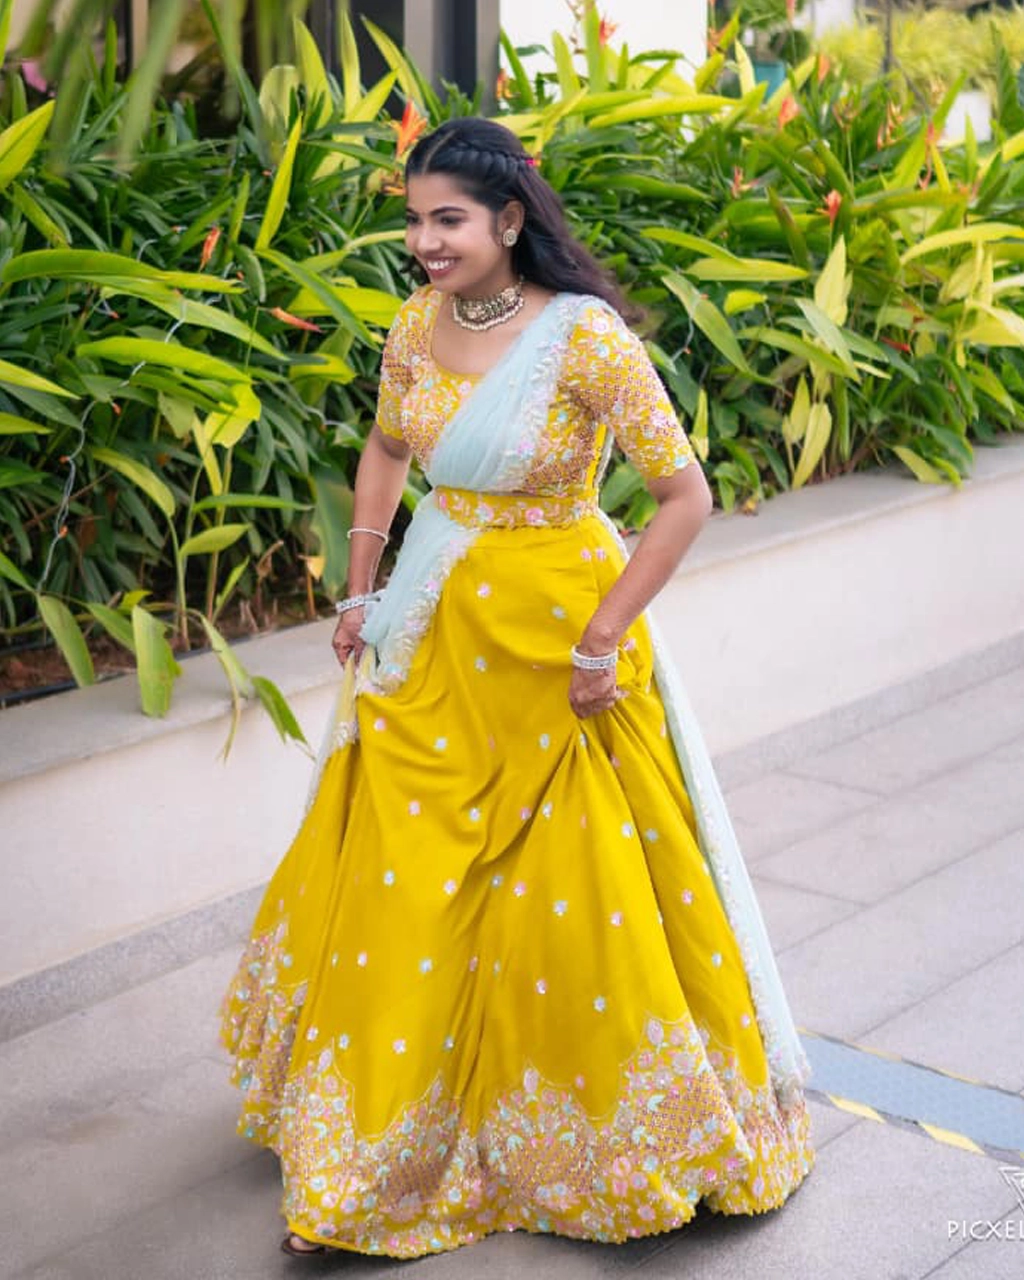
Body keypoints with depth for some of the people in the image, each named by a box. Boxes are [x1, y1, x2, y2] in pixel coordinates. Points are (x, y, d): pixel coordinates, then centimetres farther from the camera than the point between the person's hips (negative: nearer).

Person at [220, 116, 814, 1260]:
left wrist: (602, 639, -17)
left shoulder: (585, 339, -18)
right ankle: (376, 1144, 30)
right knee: (400, 887, 11)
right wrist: (361, 588, 12)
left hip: (554, 634, -5)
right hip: (432, 634, 5)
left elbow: (685, 496, -16)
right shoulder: (416, 328, 0)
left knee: (572, 893, 5)